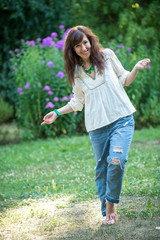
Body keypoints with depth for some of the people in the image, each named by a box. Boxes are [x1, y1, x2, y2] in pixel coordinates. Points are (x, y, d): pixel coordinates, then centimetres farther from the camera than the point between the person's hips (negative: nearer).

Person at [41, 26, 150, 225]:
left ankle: (111, 203, -2)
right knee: (102, 168, 4)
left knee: (116, 160, -21)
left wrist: (136, 68, -4)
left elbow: (124, 80, 14)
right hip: (97, 126, 2)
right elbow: (78, 102, 18)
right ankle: (107, 213, 16)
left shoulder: (107, 56, 4)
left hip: (122, 119, -2)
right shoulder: (76, 72, 8)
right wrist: (57, 113, 10)